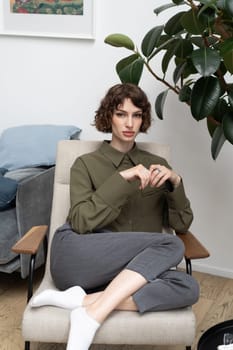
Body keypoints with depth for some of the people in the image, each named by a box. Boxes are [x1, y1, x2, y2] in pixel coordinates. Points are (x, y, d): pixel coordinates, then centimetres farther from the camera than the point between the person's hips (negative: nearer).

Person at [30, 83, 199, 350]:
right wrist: (122, 178, -13)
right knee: (170, 245, -25)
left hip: (124, 273, 3)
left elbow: (182, 224, 11)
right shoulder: (86, 164, 9)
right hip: (77, 258, -3)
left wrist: (175, 182, -5)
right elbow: (81, 221, -7)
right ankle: (92, 317, -30)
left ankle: (85, 301, -29)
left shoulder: (156, 165, 18)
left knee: (188, 287, -27)